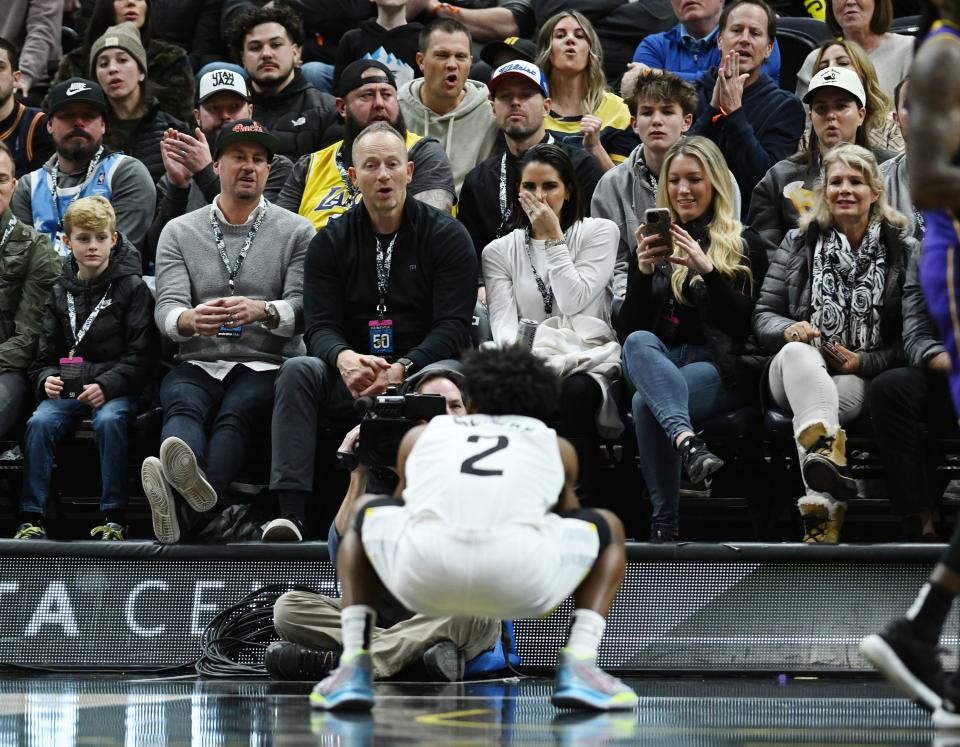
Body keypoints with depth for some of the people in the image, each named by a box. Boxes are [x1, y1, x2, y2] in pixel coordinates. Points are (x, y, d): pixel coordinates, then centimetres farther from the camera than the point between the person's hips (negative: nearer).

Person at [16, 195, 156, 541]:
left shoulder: (132, 288, 1)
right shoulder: (61, 292, 14)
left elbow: (141, 355, -5)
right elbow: (45, 354, 13)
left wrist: (106, 385, -19)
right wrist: (47, 380, -10)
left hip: (117, 387, -3)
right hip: (67, 388, 3)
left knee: (109, 420, -34)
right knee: (39, 422, -25)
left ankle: (114, 518, -27)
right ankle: (32, 518, -23)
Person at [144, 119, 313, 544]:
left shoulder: (296, 232, 11)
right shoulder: (180, 232, 15)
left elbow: (304, 311, 0)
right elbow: (166, 308, 3)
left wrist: (263, 312, -25)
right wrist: (190, 321, -24)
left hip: (267, 363, -2)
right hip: (199, 363, 2)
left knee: (237, 410, -35)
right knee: (182, 402, -34)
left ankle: (186, 507, -66)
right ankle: (194, 489, -67)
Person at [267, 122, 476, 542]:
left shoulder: (446, 236, 1)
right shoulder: (330, 242, 8)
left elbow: (453, 328, -7)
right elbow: (319, 327, -1)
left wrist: (401, 370, -24)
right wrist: (344, 359, -26)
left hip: (421, 370, -2)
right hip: (354, 382, 2)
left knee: (449, 375, -36)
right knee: (298, 371, -26)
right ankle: (290, 514, -35)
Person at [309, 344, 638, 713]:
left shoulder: (422, 434, 34)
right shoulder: (555, 446, 33)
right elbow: (570, 516, 52)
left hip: (424, 573, 1)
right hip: (523, 582, -1)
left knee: (366, 514, 36)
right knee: (607, 527, 32)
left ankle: (354, 668, 17)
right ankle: (578, 667, 9)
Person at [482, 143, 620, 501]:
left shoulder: (599, 232, 13)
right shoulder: (499, 251, 18)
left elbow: (575, 301, -1)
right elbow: (503, 322, 4)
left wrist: (553, 238, 1)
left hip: (591, 359, -1)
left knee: (575, 391, -38)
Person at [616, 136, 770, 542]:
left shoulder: (745, 245, 11)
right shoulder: (655, 243, 21)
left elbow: (749, 326, -3)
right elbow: (627, 330, 11)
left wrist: (708, 271, -16)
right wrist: (642, 272, -6)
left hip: (721, 367, -3)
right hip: (657, 362, 3)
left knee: (646, 402, -35)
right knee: (640, 343, -37)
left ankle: (665, 523, -39)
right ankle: (687, 441, -60)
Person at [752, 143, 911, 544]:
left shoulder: (903, 251, 9)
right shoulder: (799, 244, 13)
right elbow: (763, 315, 11)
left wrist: (863, 362, -9)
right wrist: (788, 330, -13)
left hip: (863, 377, -1)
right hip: (797, 374, 1)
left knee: (839, 396, -37)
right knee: (798, 351, -37)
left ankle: (820, 504, -51)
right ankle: (827, 450, -64)